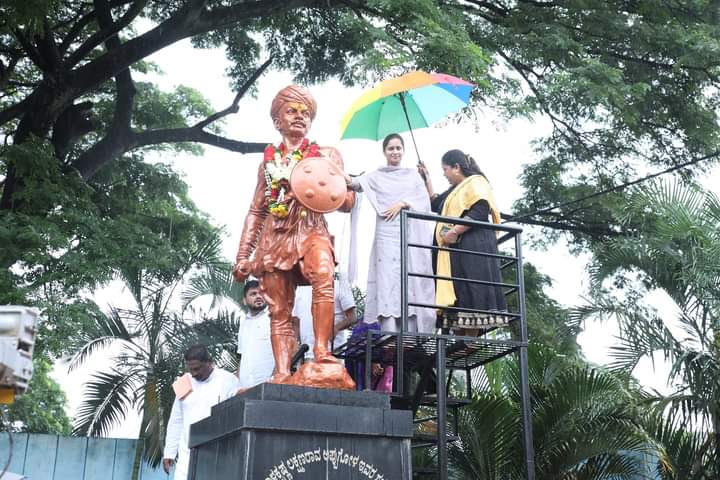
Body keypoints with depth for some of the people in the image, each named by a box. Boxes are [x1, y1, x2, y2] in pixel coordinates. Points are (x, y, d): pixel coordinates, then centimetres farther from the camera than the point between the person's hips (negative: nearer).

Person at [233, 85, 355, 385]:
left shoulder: (326, 154, 12)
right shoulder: (269, 159, 18)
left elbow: (347, 201, 6)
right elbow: (256, 211, 18)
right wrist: (243, 255, 11)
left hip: (311, 230, -3)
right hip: (274, 236, 3)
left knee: (323, 277, -35)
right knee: (279, 311, -2)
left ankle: (322, 352, -36)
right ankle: (282, 374, -3)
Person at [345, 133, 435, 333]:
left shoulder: (413, 174, 18)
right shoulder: (375, 176, 13)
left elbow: (424, 201, 8)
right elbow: (356, 183, -6)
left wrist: (403, 203, -7)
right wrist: (345, 178, -26)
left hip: (411, 236, 1)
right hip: (387, 236, -1)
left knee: (410, 284, -5)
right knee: (387, 283, -10)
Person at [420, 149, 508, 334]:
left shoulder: (475, 182, -2)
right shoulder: (455, 190, 25)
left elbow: (480, 211, -17)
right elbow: (436, 205, 35)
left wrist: (454, 231, -17)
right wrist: (427, 181, 29)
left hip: (472, 249, -9)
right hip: (457, 249, 9)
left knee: (470, 293, -12)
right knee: (458, 297, 1)